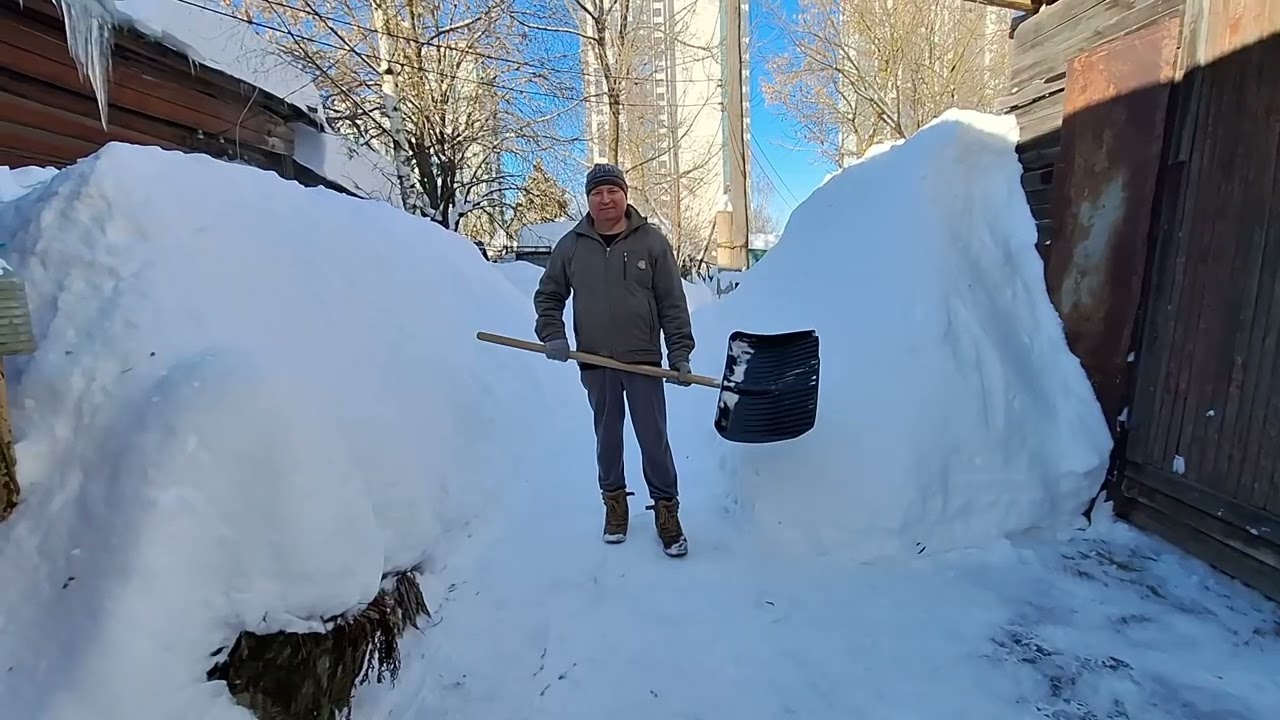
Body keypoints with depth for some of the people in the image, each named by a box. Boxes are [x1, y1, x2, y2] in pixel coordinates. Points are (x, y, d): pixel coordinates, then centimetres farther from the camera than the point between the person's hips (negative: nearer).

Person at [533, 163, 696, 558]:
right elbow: (548, 296, 14)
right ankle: (614, 502, 31)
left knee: (654, 439, 2)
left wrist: (679, 352, -4)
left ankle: (666, 510, 17)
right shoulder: (570, 246, 4)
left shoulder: (652, 241, -1)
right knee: (607, 437, 14)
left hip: (643, 361, -2)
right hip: (595, 364, 2)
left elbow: (673, 303, 0)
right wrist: (552, 335, -1)